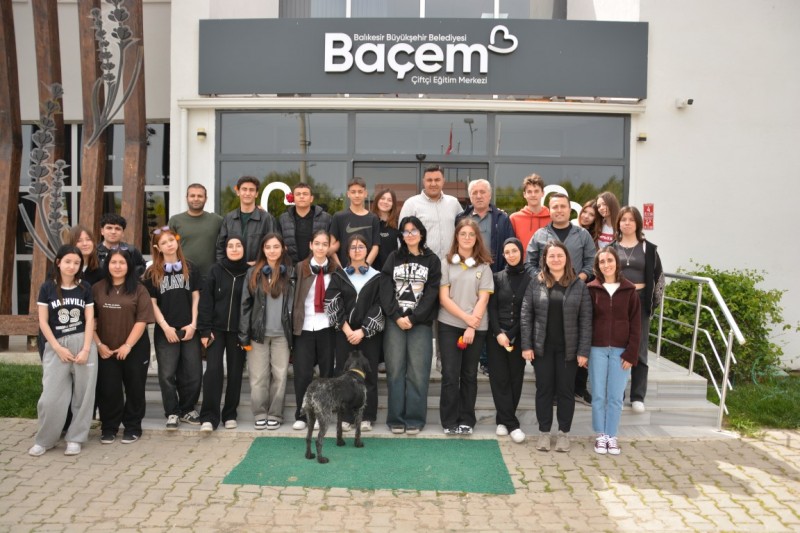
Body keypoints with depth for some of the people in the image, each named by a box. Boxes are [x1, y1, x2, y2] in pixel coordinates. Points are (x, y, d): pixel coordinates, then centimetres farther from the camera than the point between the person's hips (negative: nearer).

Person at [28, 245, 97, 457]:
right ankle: (44, 440, 13)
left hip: (83, 344, 1)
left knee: (82, 394, 2)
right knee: (51, 396, -3)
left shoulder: (85, 288, 5)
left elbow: (89, 320, 2)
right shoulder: (47, 288, 2)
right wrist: (58, 348, -7)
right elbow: (43, 322, 1)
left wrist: (86, 349, -8)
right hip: (56, 346, -1)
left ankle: (74, 439, 13)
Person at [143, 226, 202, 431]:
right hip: (165, 331, -1)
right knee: (167, 374, 0)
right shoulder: (152, 273, 2)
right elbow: (152, 303, 0)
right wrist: (165, 327, -8)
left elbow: (196, 298, 6)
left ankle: (187, 409, 18)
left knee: (193, 373, 2)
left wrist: (193, 324, -4)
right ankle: (172, 413, 13)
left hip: (189, 329, 1)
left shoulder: (190, 269, 7)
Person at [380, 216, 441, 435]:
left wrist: (413, 318, -11)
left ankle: (414, 419, 4)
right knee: (395, 370, 0)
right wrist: (396, 316, -8)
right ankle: (396, 418, 7)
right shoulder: (393, 258, 12)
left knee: (417, 371, -3)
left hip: (421, 323, -1)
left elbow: (431, 293, -2)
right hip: (395, 321, 1)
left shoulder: (432, 260, 7)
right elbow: (385, 289, 4)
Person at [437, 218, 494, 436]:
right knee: (450, 374, -2)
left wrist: (472, 326, -11)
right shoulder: (447, 263, 3)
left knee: (469, 375, 8)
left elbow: (483, 299, -2)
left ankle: (466, 420, 16)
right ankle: (449, 422, 6)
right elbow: (444, 298, -2)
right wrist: (465, 317, -12)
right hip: (449, 325, -1)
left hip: (477, 327, 1)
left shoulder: (483, 266, 5)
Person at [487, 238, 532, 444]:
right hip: (497, 335, 1)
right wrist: (499, 333, -11)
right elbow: (492, 308, 2)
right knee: (499, 378, -2)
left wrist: (511, 335, -8)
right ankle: (512, 424, 3)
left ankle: (503, 420, 16)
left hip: (519, 337, -1)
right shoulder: (497, 278, 7)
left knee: (515, 378, 3)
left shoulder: (530, 279, 1)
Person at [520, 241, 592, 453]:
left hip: (568, 348, 0)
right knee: (544, 389, 8)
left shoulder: (579, 285, -1)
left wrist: (583, 351, -7)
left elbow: (585, 320, -2)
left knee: (566, 390, 8)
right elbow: (526, 315, -1)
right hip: (542, 347, 0)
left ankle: (564, 433, 21)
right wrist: (526, 345, -7)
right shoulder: (536, 283, 0)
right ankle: (544, 432, 20)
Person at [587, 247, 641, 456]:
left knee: (616, 397, 6)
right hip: (597, 349, 0)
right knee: (599, 396, 5)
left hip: (620, 350, 0)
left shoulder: (629, 290, 1)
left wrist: (631, 353, -5)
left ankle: (612, 435, 19)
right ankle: (600, 435, 18)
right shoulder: (591, 289, 0)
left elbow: (635, 324, 1)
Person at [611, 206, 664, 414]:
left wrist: (654, 301, 0)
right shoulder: (611, 248, 7)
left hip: (640, 301, 0)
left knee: (638, 348, 1)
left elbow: (659, 276, 7)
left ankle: (638, 396, 6)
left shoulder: (648, 248, 5)